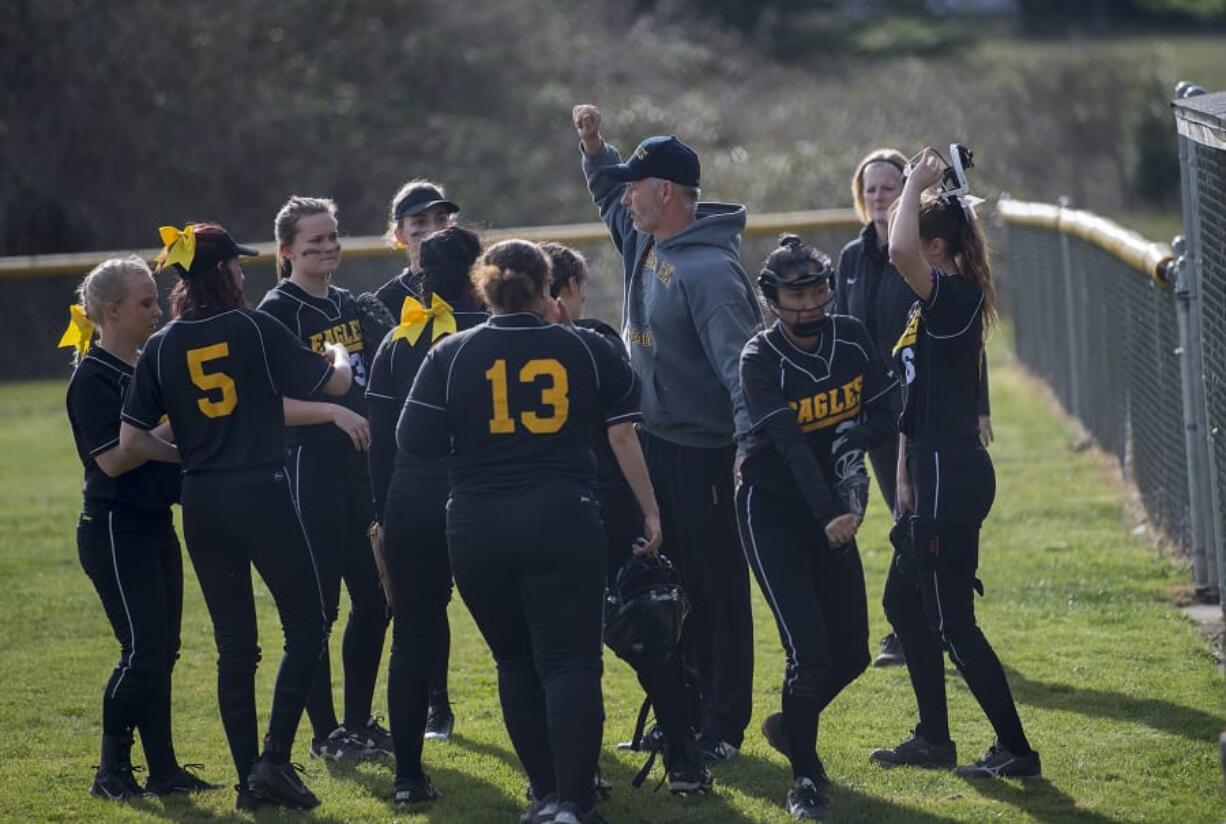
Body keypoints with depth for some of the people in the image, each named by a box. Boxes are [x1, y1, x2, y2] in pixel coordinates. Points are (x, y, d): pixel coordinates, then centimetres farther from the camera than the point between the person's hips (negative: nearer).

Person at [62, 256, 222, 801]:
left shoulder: (149, 368, 13)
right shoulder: (94, 378, -13)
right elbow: (110, 459, -20)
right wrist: (163, 435, -20)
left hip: (157, 527, 9)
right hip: (115, 533, -9)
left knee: (161, 652, 9)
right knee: (143, 651, -10)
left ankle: (163, 770, 13)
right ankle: (112, 771, -2)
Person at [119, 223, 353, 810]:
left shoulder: (161, 348, 3)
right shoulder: (254, 329, -6)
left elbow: (130, 441, 1)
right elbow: (334, 383, 2)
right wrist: (339, 356, 24)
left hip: (202, 504, 4)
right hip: (262, 494, -4)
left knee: (234, 644, 11)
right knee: (305, 627, 5)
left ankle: (249, 780, 10)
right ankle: (275, 760, -7)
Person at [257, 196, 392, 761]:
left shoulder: (347, 305, 13)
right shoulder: (278, 311, -10)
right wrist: (332, 412, -25)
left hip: (358, 469, 8)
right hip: (308, 473, -8)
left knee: (374, 599, 10)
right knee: (318, 607, -3)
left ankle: (359, 722, 21)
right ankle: (325, 732, 4)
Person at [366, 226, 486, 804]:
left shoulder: (398, 342, 7)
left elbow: (380, 436, 6)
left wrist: (381, 514, 12)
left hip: (409, 503, 3)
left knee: (413, 634, 8)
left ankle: (408, 775, 7)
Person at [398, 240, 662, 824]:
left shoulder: (451, 355, 1)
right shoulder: (587, 350, 4)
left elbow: (414, 441, -2)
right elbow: (622, 435, 6)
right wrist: (650, 512, 13)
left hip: (477, 529, 1)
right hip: (563, 523, -1)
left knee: (517, 662, 16)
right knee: (570, 663, -3)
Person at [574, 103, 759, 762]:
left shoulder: (708, 268, -22)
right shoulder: (644, 241, 7)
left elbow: (738, 360, -28)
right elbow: (609, 195, 30)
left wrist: (749, 445, -37)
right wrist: (593, 145, 14)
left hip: (704, 451, -10)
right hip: (655, 438, 10)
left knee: (718, 587, -2)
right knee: (673, 583, 16)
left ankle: (724, 725, 3)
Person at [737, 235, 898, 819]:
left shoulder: (852, 339, -2)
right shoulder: (760, 359, -17)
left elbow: (886, 415, 3)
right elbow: (790, 446, -27)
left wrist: (858, 433, -20)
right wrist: (828, 515, -38)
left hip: (833, 514, 5)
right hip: (773, 512, -5)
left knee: (851, 655, 6)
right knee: (809, 652, -14)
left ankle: (792, 728, 34)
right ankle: (804, 777, 2)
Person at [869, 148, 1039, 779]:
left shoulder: (957, 298, -16)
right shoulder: (931, 306, 14)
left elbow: (901, 253, -35)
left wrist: (917, 184, -20)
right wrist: (906, 480, 21)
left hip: (952, 479, -10)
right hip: (935, 477, 10)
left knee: (951, 622, -7)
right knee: (902, 602, 19)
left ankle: (1015, 750, -2)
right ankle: (933, 739, 27)